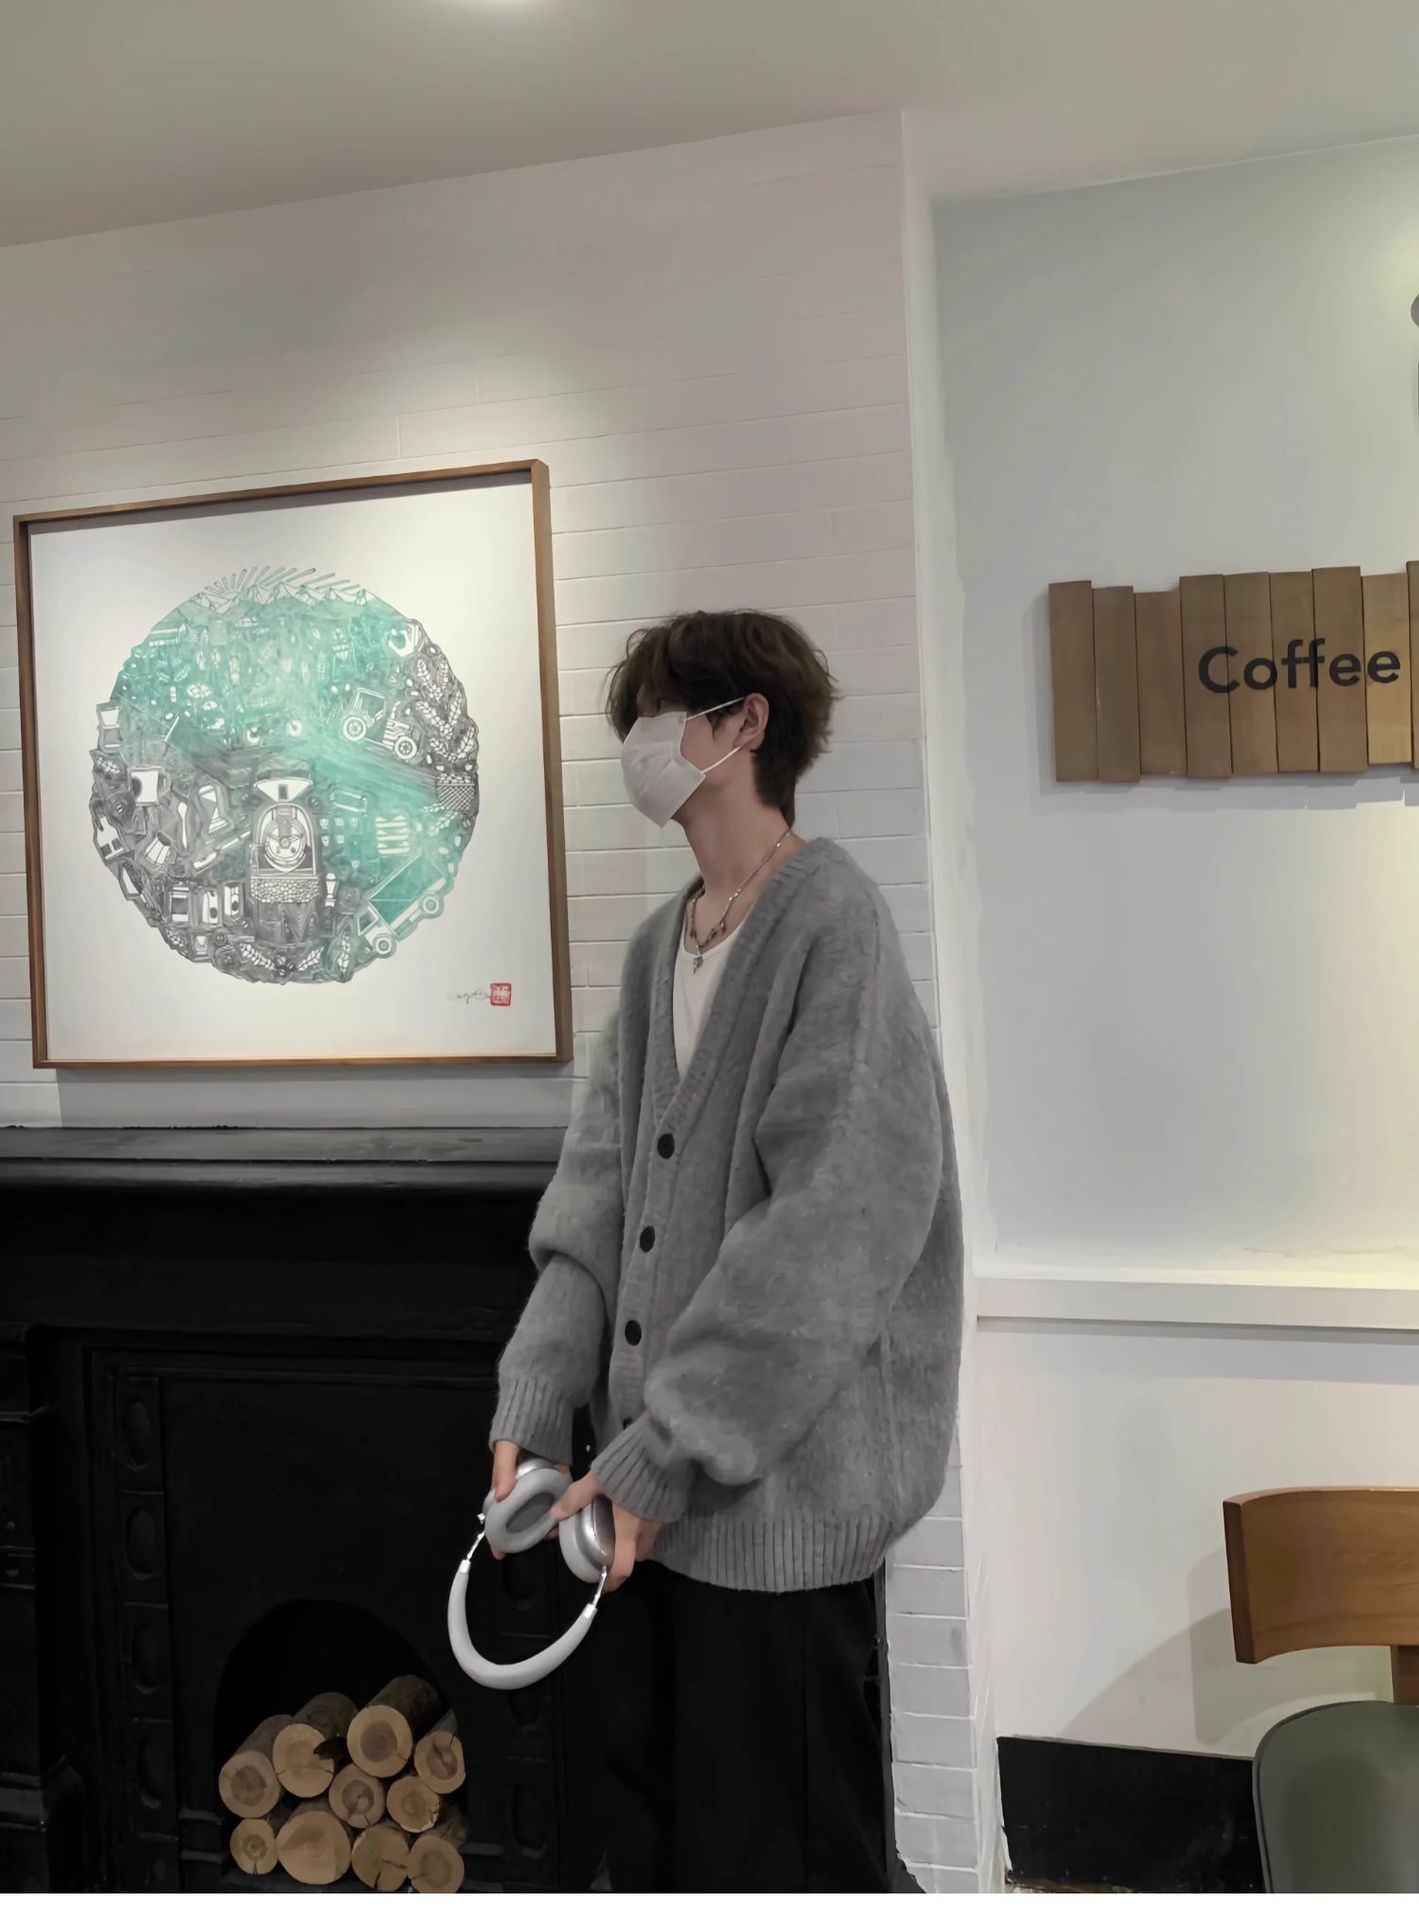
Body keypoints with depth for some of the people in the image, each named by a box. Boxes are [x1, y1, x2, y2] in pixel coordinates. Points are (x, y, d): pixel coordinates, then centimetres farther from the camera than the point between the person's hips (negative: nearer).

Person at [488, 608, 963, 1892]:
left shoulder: (830, 922, -11)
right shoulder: (660, 947, 14)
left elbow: (840, 1221, -19)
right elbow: (599, 1196, 9)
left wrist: (664, 1449, -18)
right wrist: (535, 1409, -2)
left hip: (777, 1493, -7)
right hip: (658, 1489, 7)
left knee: (774, 1856, 5)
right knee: (652, 1839, 17)